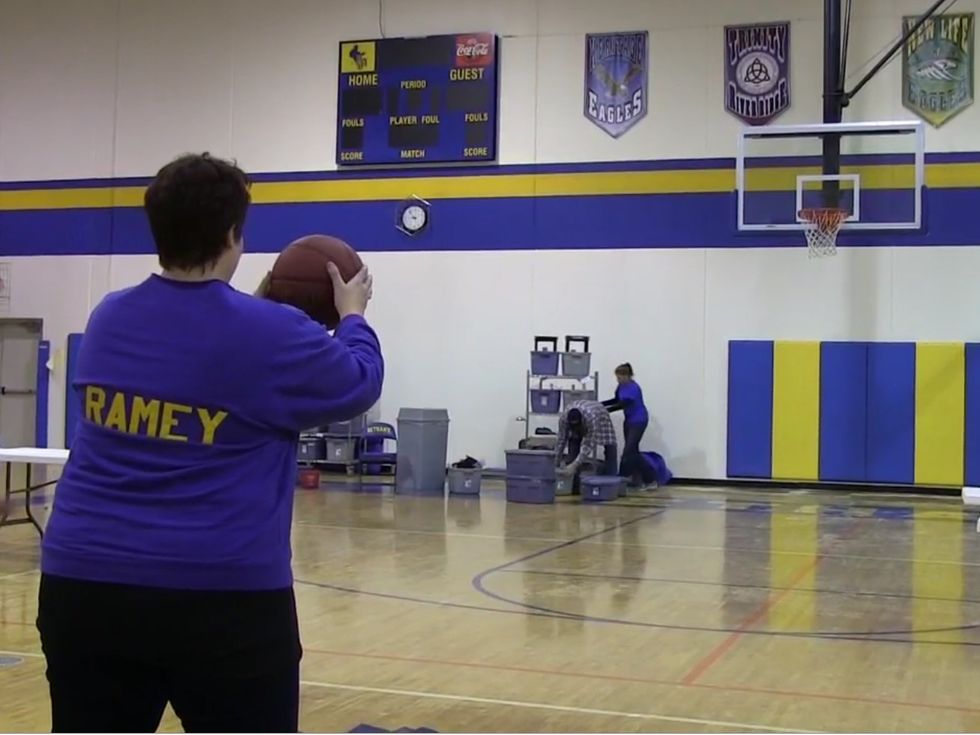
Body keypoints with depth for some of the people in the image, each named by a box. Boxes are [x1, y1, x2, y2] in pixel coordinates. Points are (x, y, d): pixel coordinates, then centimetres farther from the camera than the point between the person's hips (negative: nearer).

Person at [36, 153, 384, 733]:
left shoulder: (108, 320, 7)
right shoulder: (270, 335, -9)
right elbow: (359, 385, 8)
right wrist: (352, 316, 25)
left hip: (84, 587, 5)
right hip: (226, 600, -4)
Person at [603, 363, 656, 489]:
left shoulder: (633, 388, -24)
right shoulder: (621, 386, 2)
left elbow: (622, 405, -27)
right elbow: (616, 400, 17)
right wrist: (600, 404, 8)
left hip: (638, 421, -9)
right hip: (629, 420, 9)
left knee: (630, 451, -11)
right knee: (632, 451, 8)